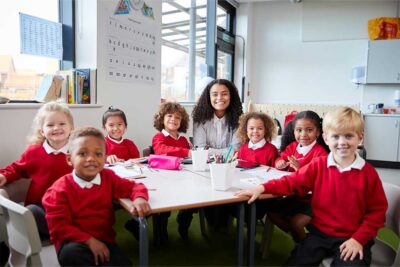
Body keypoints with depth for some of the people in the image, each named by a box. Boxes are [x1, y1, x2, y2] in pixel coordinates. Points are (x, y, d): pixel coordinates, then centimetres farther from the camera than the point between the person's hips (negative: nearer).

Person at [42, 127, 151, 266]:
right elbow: (58, 226, -12)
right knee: (71, 254, -36)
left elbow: (134, 187, 5)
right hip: (74, 243, -2)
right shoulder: (60, 188, -10)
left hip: (104, 241, 3)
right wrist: (89, 240, -21)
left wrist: (139, 198, -21)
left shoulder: (108, 177, 1)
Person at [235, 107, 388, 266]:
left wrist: (359, 238, -10)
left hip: (351, 239, -1)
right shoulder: (318, 165, -3)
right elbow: (293, 182, -3)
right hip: (319, 234, 1)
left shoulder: (368, 173, -7)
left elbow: (377, 210, -1)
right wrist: (263, 188, -16)